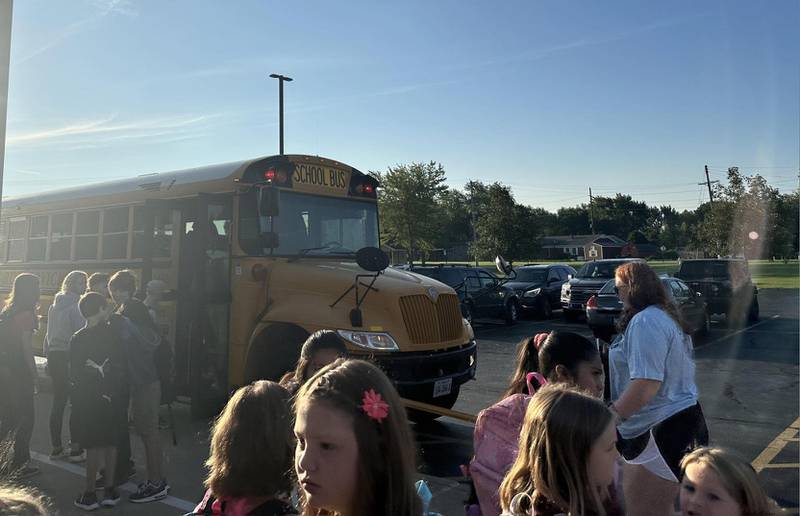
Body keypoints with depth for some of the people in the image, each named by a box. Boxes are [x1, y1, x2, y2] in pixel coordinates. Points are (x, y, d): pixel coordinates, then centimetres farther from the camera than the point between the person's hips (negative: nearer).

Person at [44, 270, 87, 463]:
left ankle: (56, 448, 17)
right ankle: (76, 450, 1)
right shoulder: (76, 305, -11)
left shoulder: (54, 304, 13)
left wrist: (48, 356, 19)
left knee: (58, 402, 12)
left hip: (54, 356, 8)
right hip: (70, 358, -8)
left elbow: (48, 334, 16)